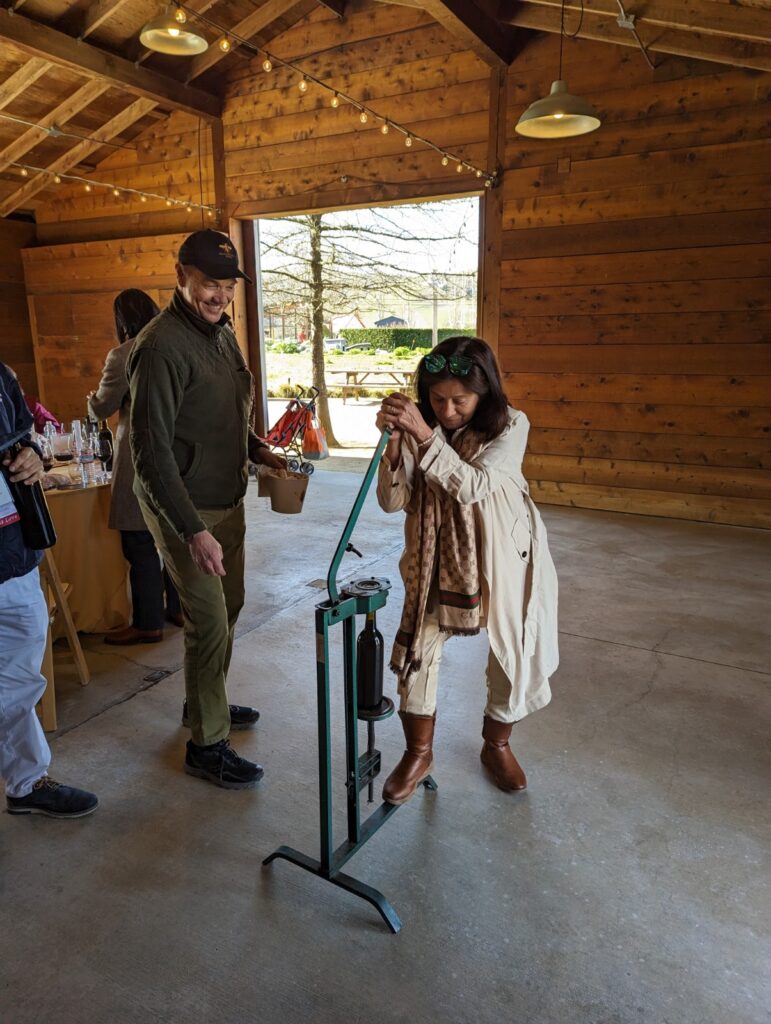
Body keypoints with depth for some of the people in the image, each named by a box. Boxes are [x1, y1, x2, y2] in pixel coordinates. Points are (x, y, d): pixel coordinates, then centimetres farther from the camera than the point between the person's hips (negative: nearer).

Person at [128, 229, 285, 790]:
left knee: (229, 608, 19)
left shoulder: (222, 332, 8)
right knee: (209, 625, -3)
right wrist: (193, 531, -26)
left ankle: (207, 701, 40)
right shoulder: (162, 345, -20)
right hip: (186, 508, -9)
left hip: (228, 500, 9)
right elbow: (152, 450, -23)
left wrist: (258, 450, 3)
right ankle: (206, 744, 15)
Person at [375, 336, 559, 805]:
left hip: (502, 556, -1)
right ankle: (419, 753, 21)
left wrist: (425, 435, -37)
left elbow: (473, 486, -29)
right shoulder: (420, 425, -9)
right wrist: (395, 440, -27)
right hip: (439, 558, 2)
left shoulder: (511, 425, -16)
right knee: (417, 647, -2)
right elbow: (393, 501, -13)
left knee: (514, 654, 8)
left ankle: (497, 745, 35)